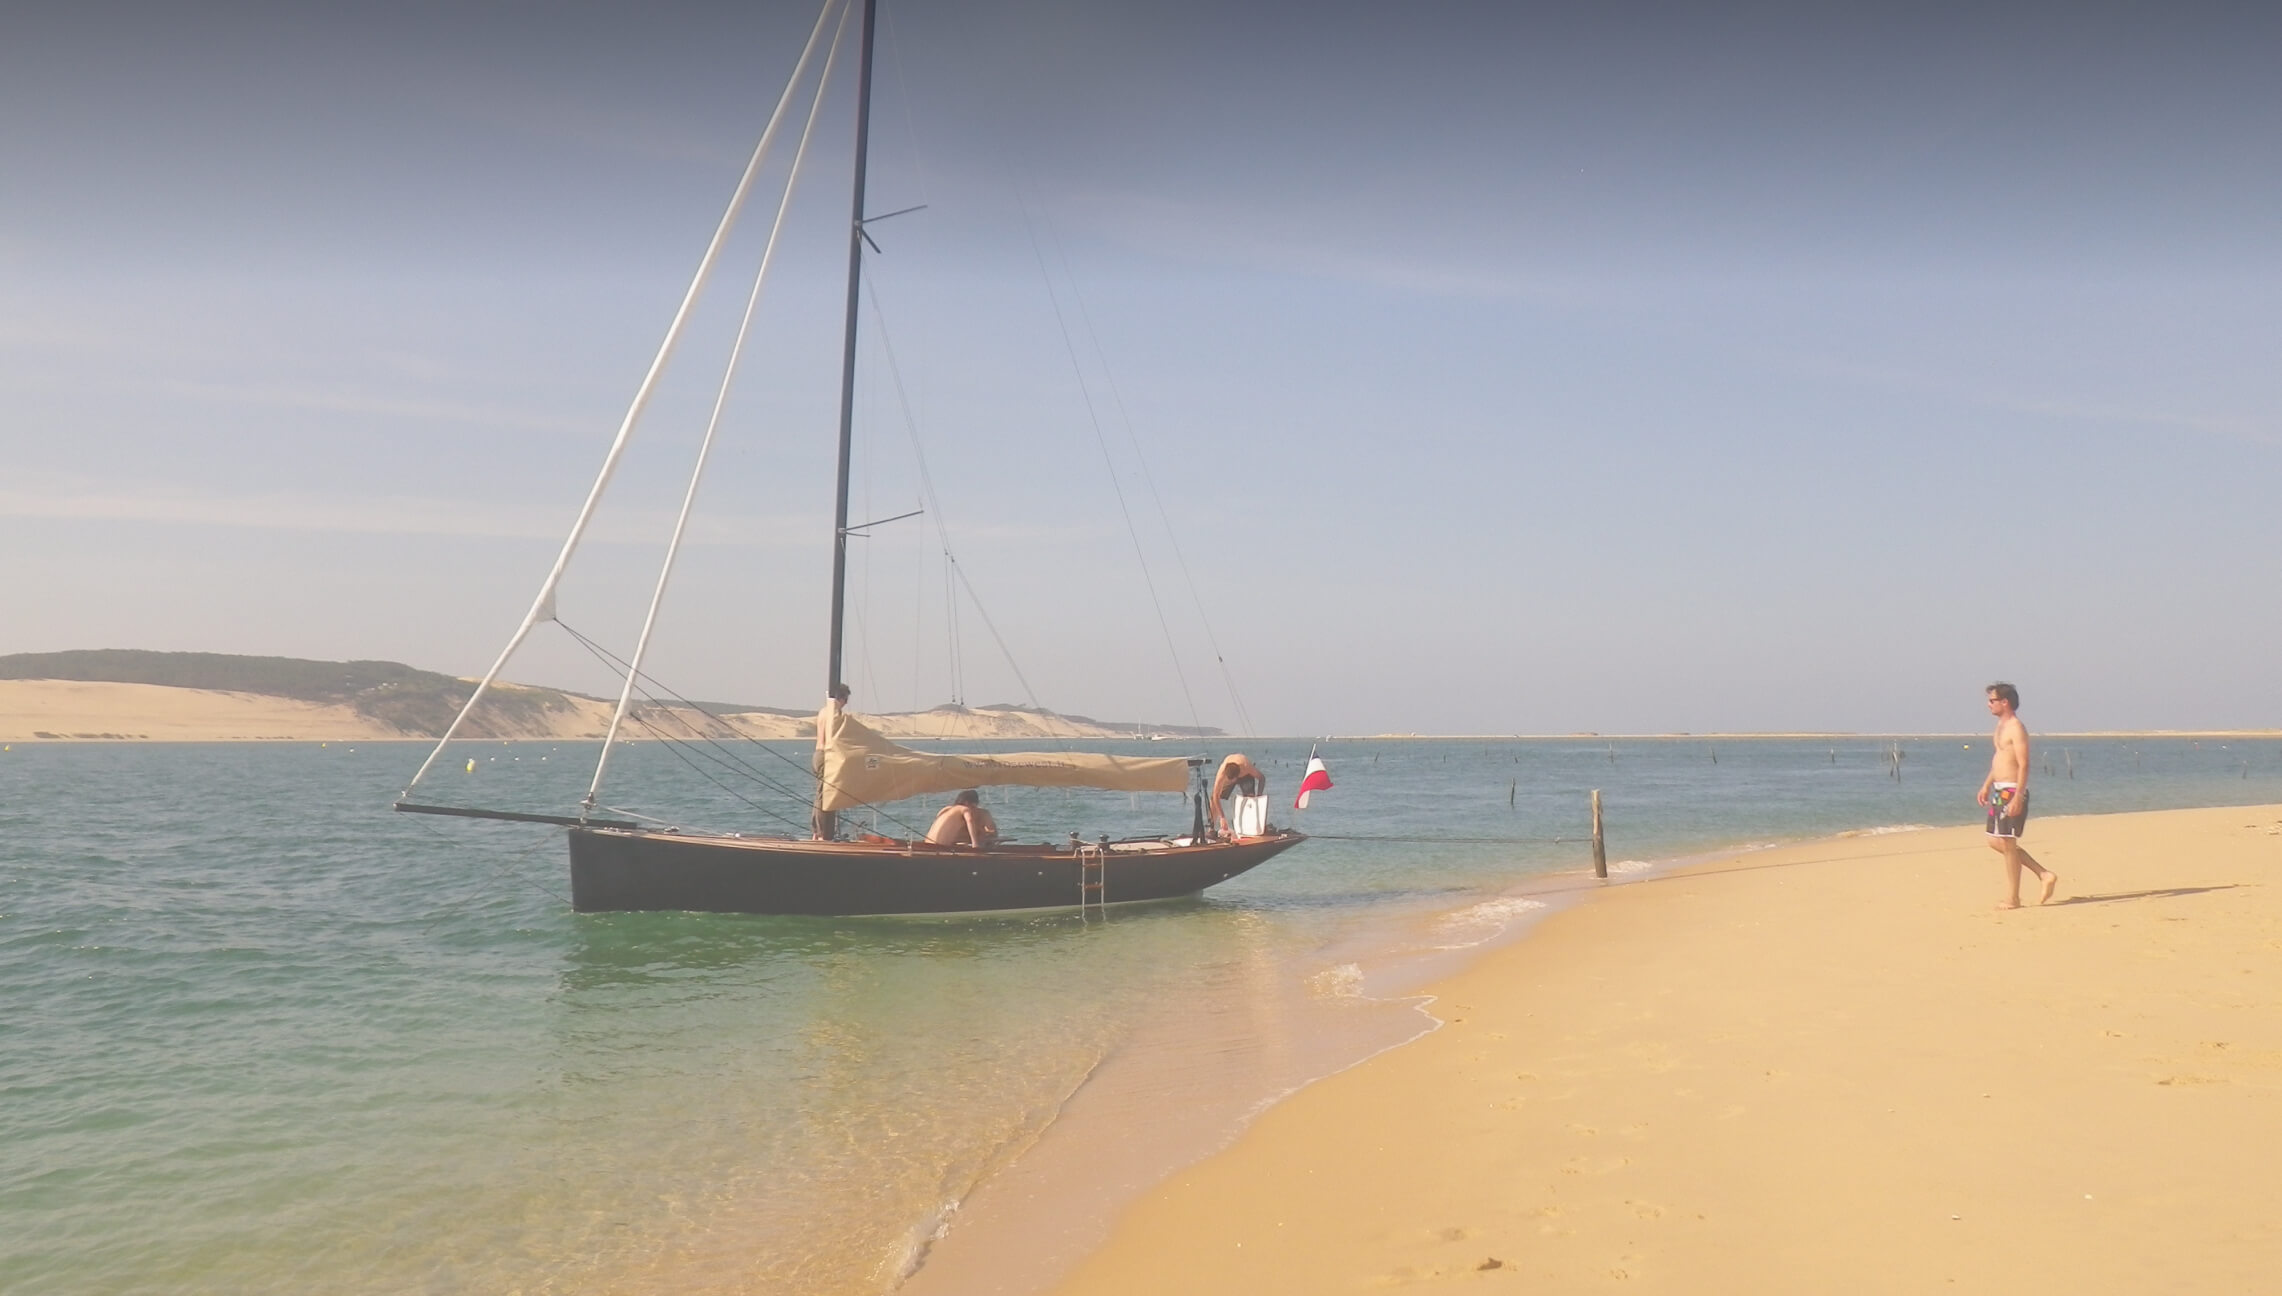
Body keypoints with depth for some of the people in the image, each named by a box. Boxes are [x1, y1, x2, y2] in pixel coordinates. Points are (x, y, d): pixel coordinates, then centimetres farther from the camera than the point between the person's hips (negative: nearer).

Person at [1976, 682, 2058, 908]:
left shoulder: (2016, 728, -14)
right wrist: (1986, 785, 24)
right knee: (1995, 842, 12)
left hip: (2012, 792, -10)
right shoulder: (2001, 725, 14)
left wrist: (2018, 797, -24)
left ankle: (2012, 898, 5)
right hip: (1999, 790, 10)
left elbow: (2024, 765, -19)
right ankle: (2044, 875, 18)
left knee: (2007, 843, -4)